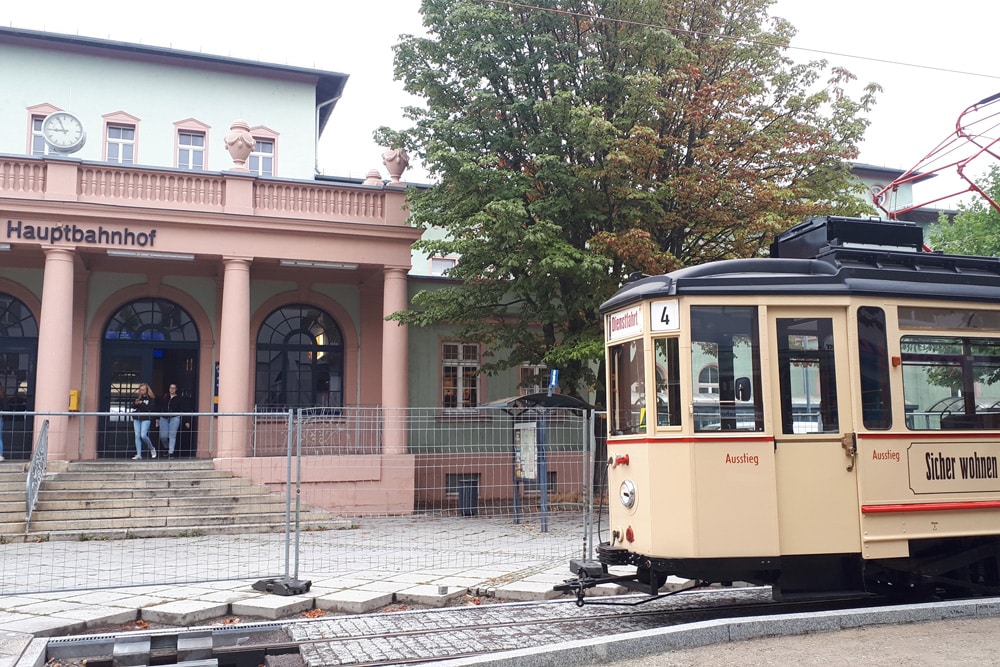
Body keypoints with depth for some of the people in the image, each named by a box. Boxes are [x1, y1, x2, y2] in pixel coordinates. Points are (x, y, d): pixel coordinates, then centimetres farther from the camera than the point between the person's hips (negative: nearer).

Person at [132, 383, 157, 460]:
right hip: (136, 418, 5)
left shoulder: (151, 398, -4)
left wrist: (141, 403, -18)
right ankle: (138, 454, 4)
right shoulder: (137, 396, 8)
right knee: (137, 436, 1)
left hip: (146, 419, -5)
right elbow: (132, 406, 8)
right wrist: (136, 403, -13)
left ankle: (152, 449, 12)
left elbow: (151, 408, -13)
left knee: (143, 435, -13)